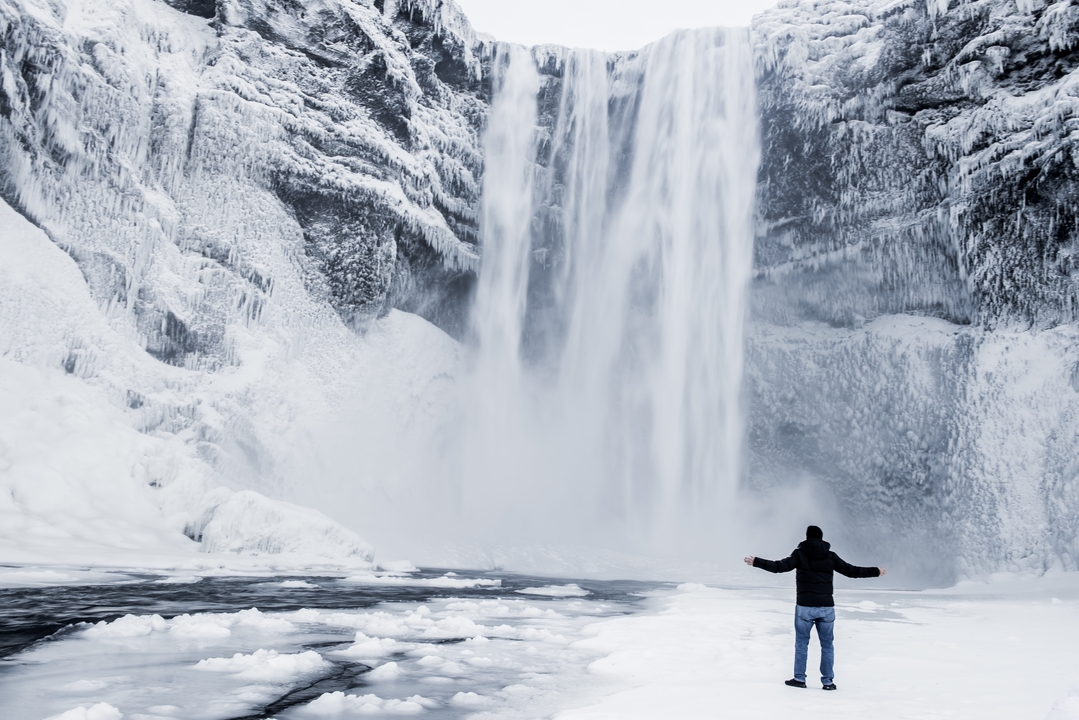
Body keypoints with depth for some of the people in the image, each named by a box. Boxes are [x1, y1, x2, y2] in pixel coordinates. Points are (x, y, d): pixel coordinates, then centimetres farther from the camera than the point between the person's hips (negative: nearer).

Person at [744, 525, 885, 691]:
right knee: (827, 645, 11)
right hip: (826, 607, 2)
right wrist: (876, 571, 20)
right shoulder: (830, 556, 6)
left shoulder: (800, 553, -1)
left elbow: (781, 566, -12)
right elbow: (851, 570, 9)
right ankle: (828, 681, 12)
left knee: (801, 643, 9)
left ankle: (799, 678, 11)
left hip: (805, 607, -2)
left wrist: (756, 562, -13)